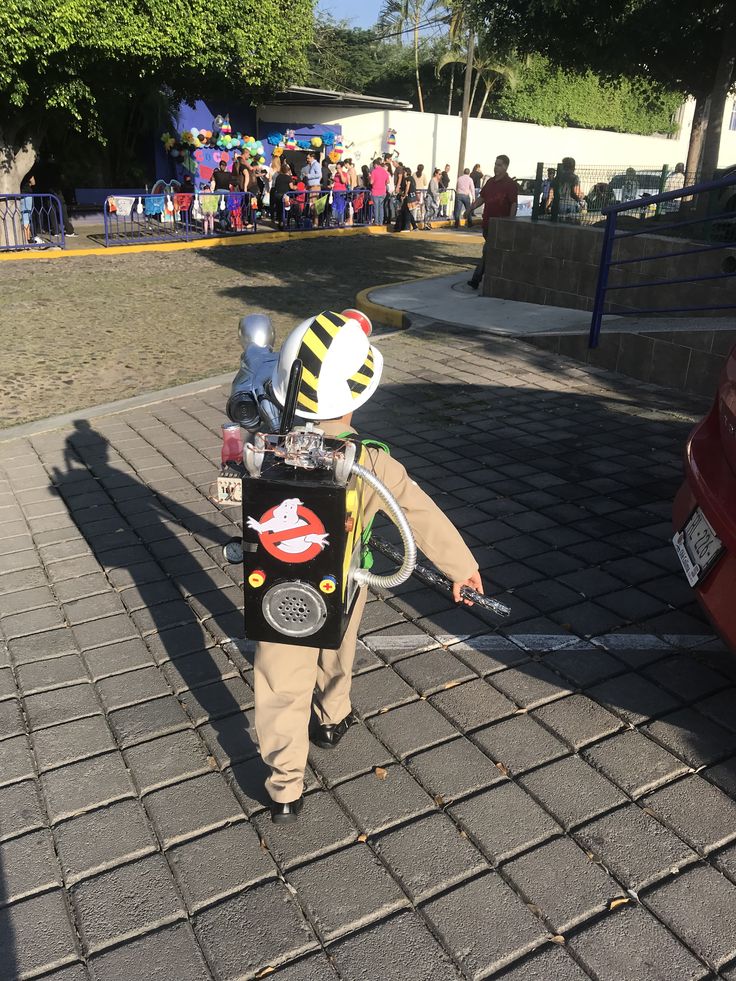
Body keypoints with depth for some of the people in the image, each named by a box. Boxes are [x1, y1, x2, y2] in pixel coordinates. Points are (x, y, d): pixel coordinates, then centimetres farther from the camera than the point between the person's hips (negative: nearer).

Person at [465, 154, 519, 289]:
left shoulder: (511, 184, -8)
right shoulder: (490, 182, 13)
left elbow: (514, 204, -12)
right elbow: (482, 198, 21)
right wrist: (471, 209, 9)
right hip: (487, 222, 7)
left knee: (488, 252, -9)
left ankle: (476, 279, -8)